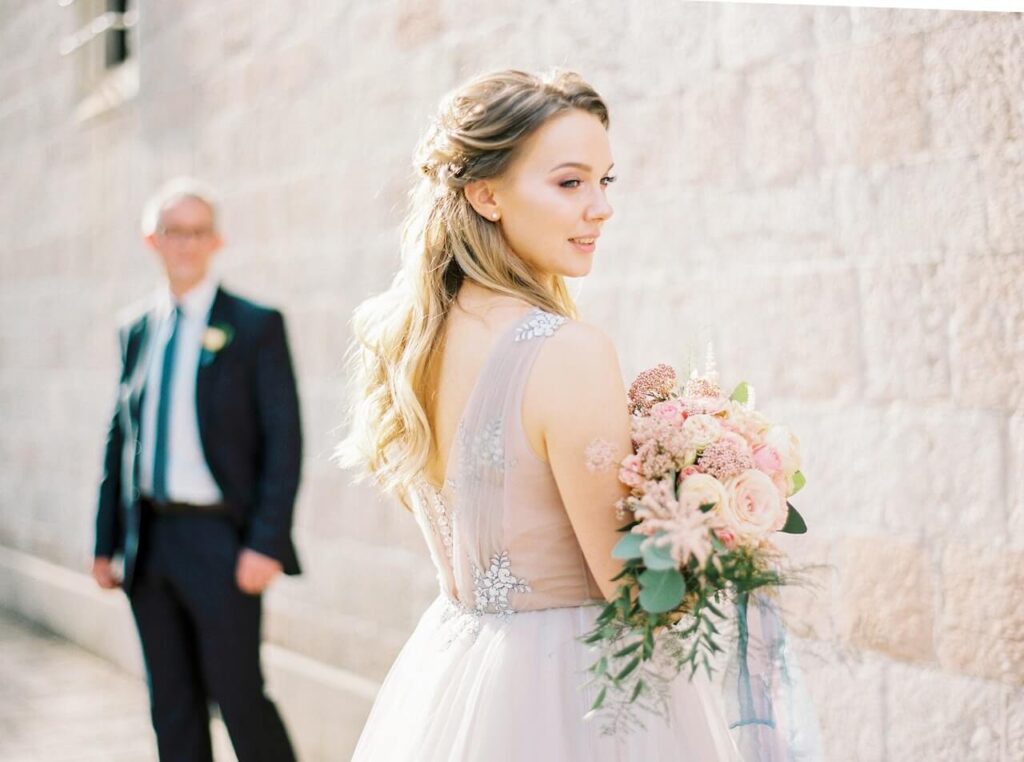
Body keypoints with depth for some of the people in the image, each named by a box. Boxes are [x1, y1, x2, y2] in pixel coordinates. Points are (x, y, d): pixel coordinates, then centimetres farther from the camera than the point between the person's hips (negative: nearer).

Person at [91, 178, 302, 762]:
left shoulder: (255, 326, -4)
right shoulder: (137, 331, 12)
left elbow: (284, 441, -8)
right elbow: (121, 437, 14)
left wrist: (268, 543, -15)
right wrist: (107, 541, 11)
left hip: (218, 539, -5)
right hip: (149, 539, 5)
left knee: (239, 695, -4)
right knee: (172, 706, 10)